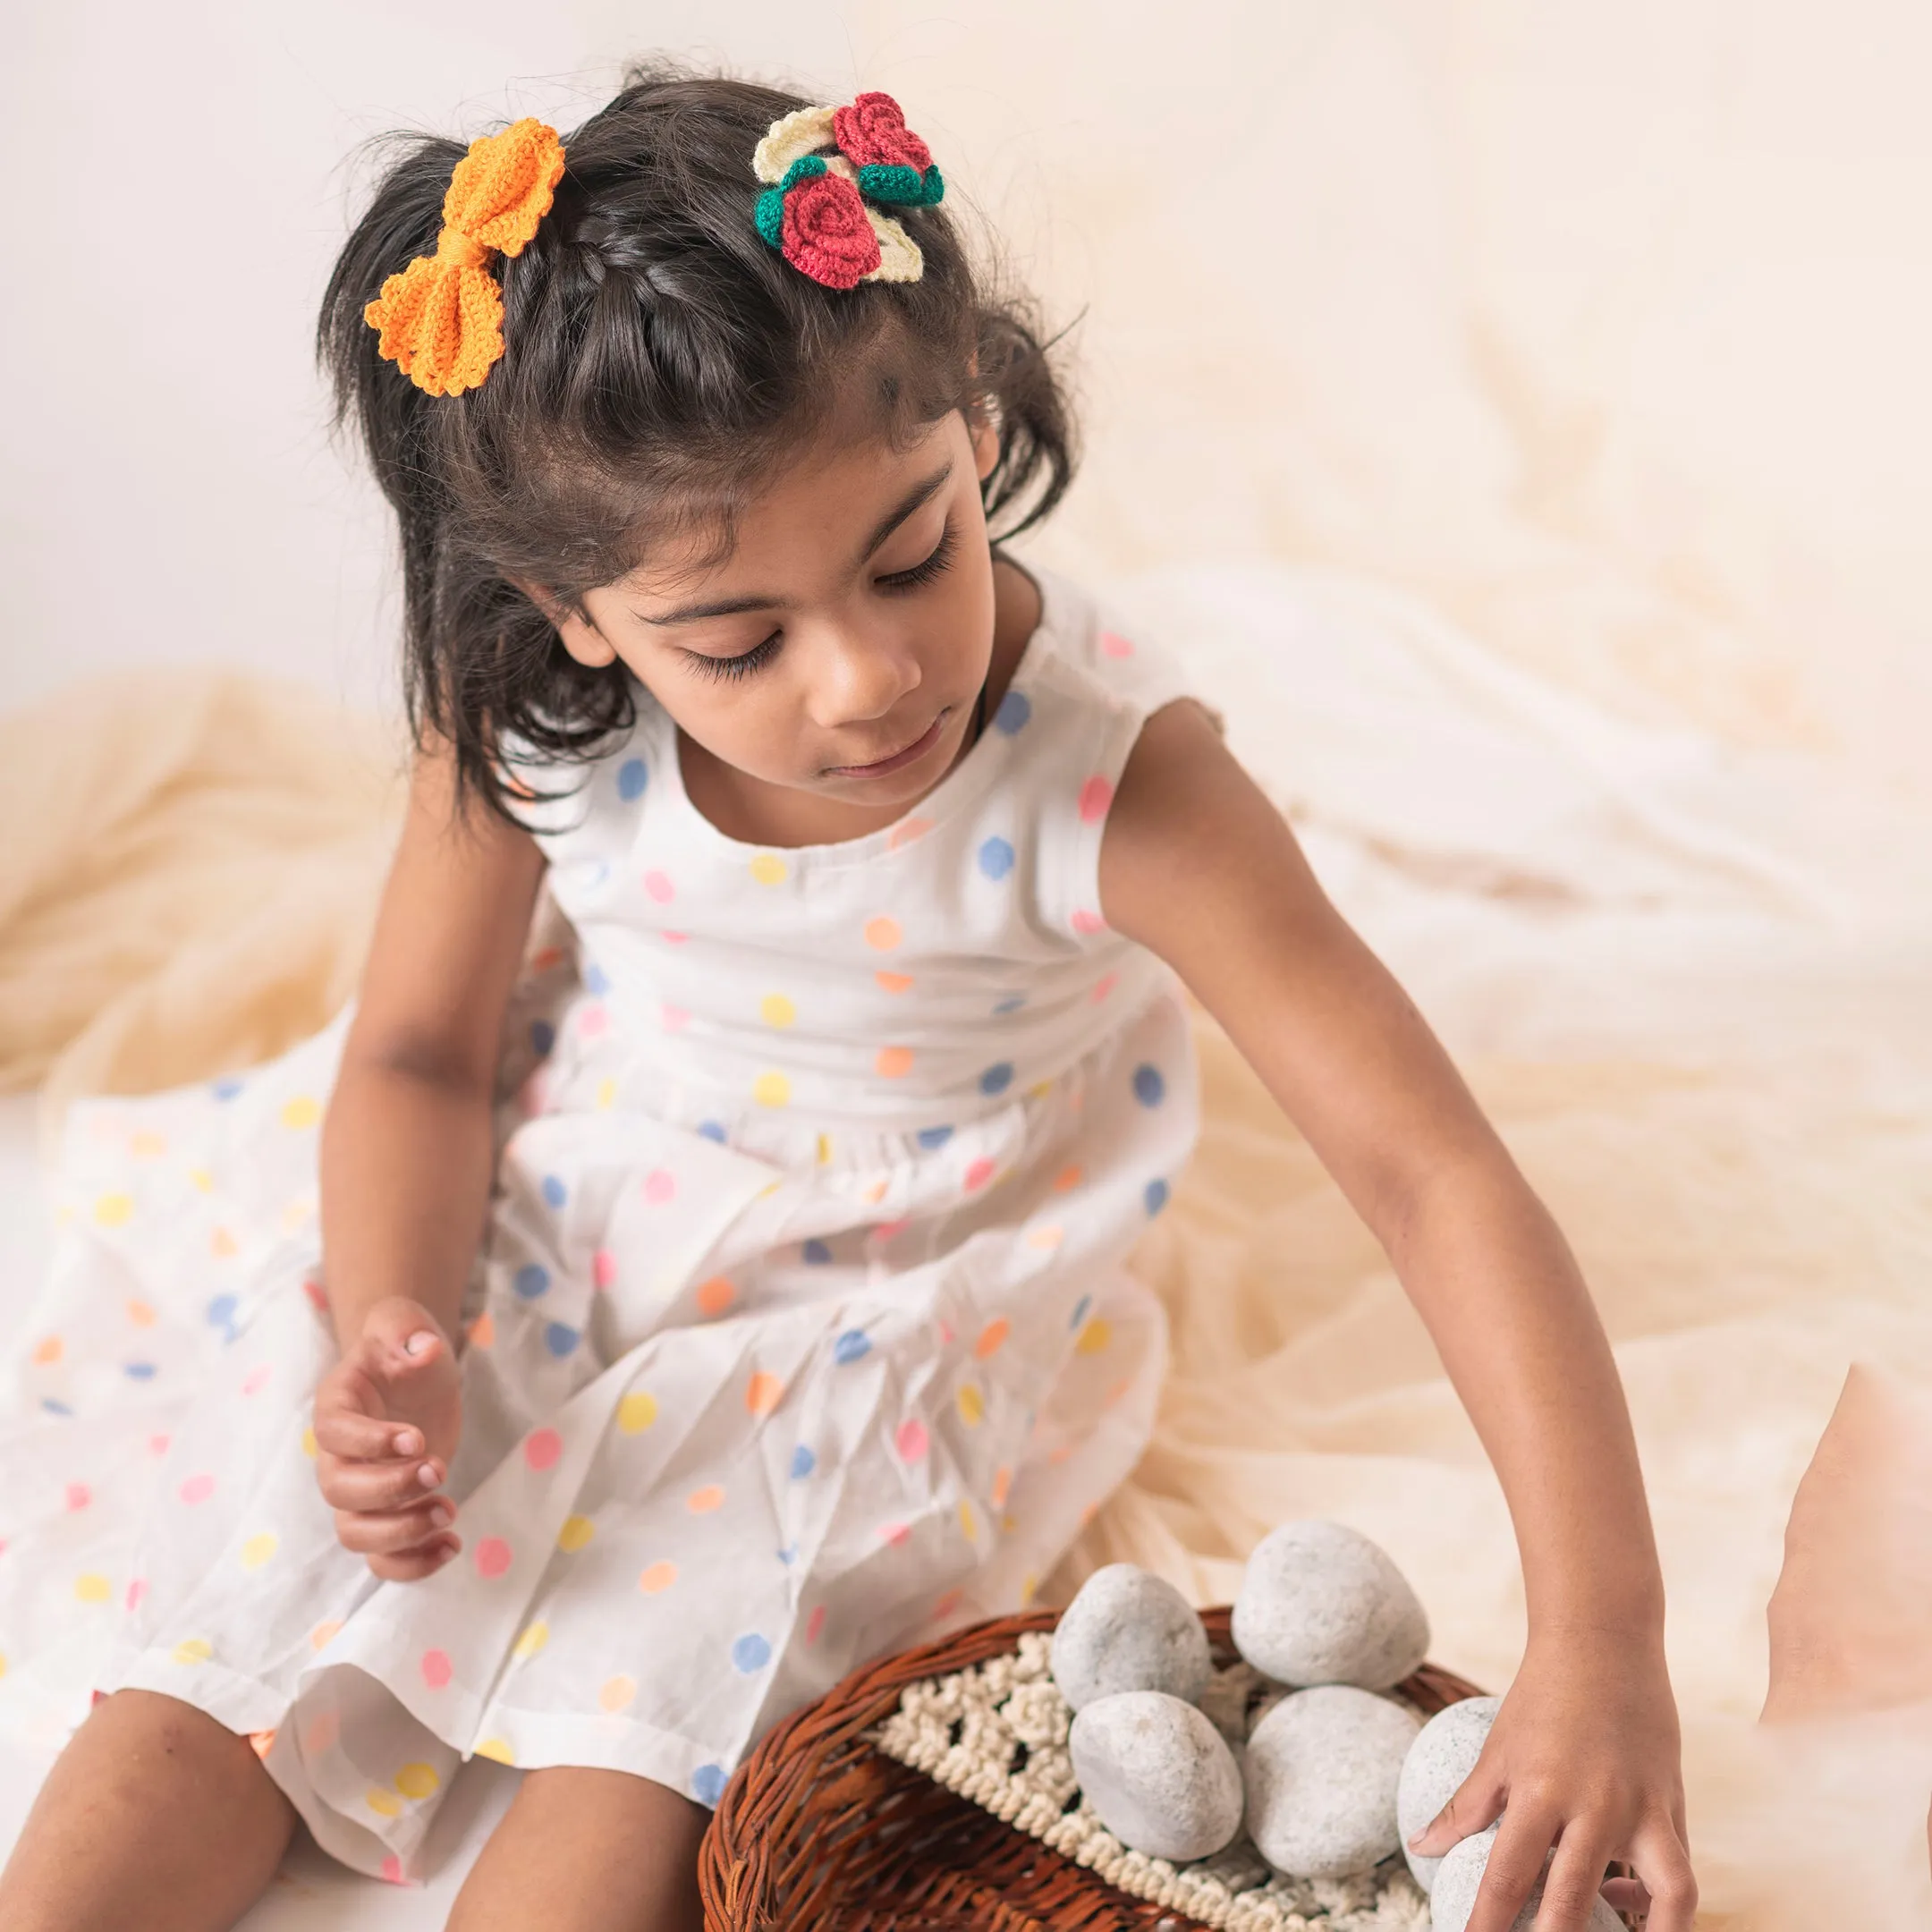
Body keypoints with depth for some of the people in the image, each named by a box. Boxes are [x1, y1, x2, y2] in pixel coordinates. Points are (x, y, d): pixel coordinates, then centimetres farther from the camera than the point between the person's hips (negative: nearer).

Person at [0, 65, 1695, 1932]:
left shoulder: (1110, 773, -30)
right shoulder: (524, 709, -20)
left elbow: (1432, 1170, -31)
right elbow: (418, 1049, -6)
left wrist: (1602, 1636, -38)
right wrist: (393, 1343, -26)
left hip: (878, 1317, -2)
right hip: (528, 1238, 3)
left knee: (645, 1709, -21)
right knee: (227, 1638, -5)